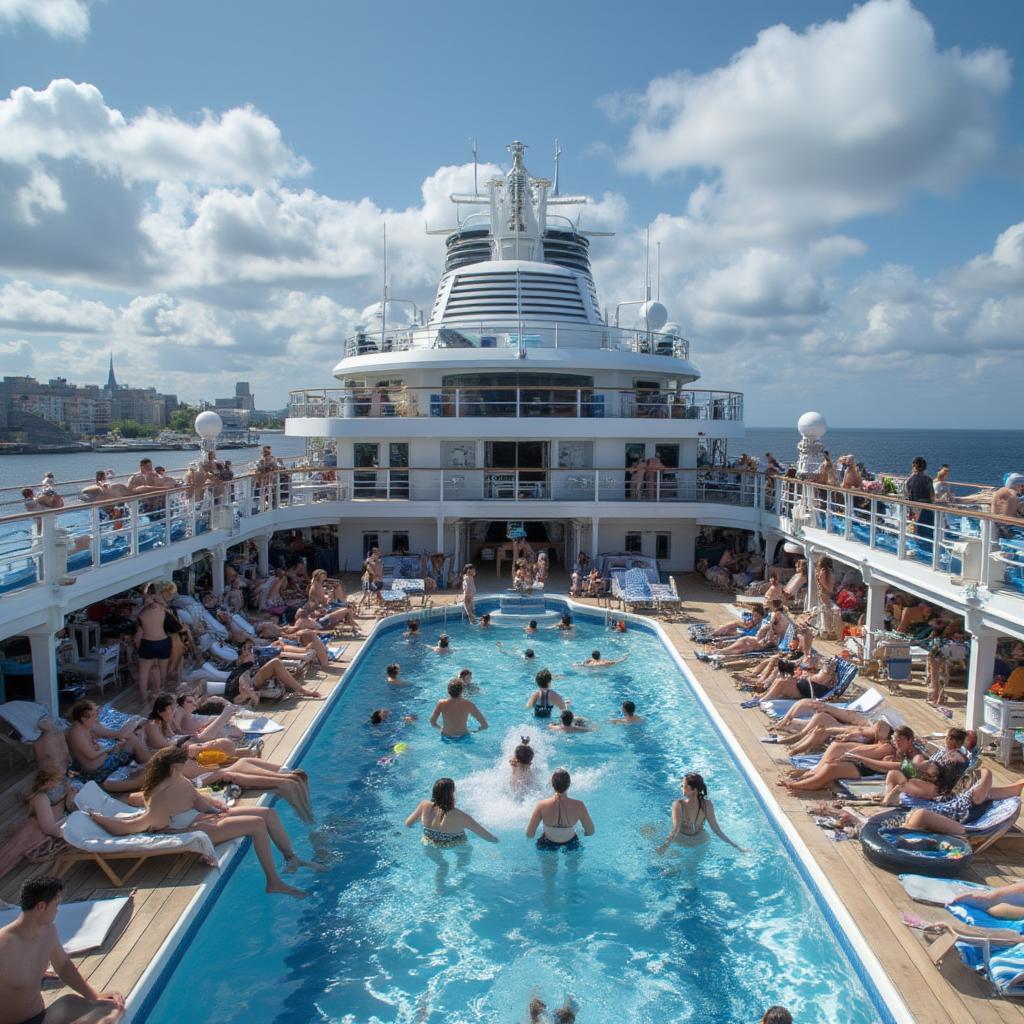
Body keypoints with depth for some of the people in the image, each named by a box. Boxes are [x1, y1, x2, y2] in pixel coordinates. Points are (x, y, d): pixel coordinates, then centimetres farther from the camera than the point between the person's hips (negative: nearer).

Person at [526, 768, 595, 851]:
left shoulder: (542, 805, -26)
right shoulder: (578, 806, -26)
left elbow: (529, 835, -18)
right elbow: (591, 831, -12)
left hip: (547, 846, 0)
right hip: (571, 846, 0)